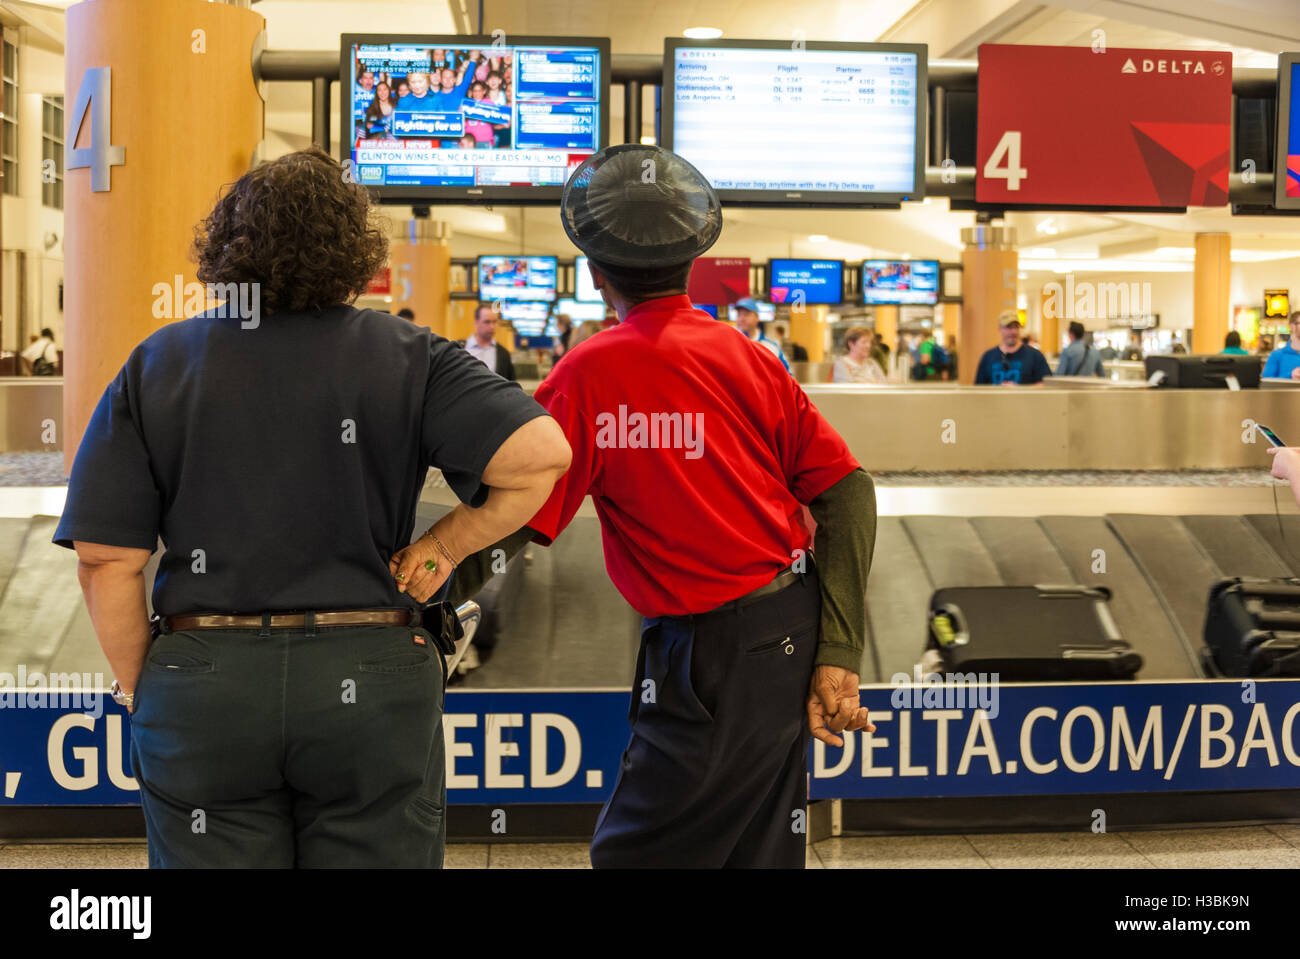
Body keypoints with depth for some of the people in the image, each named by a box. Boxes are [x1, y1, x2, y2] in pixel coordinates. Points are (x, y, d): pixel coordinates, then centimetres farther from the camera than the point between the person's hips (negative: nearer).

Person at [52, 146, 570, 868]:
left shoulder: (156, 366, 1)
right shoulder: (407, 358, -2)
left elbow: (106, 557, -3)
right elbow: (541, 453, -14)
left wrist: (139, 684, 9)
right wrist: (444, 545, -2)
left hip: (201, 687, 1)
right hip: (373, 686, 0)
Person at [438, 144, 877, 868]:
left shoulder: (591, 373, -13)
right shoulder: (746, 357, 4)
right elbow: (847, 492, 0)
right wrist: (837, 657, 0)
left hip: (713, 658, -7)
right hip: (791, 637, 7)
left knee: (634, 853, 7)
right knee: (758, 853, 19)